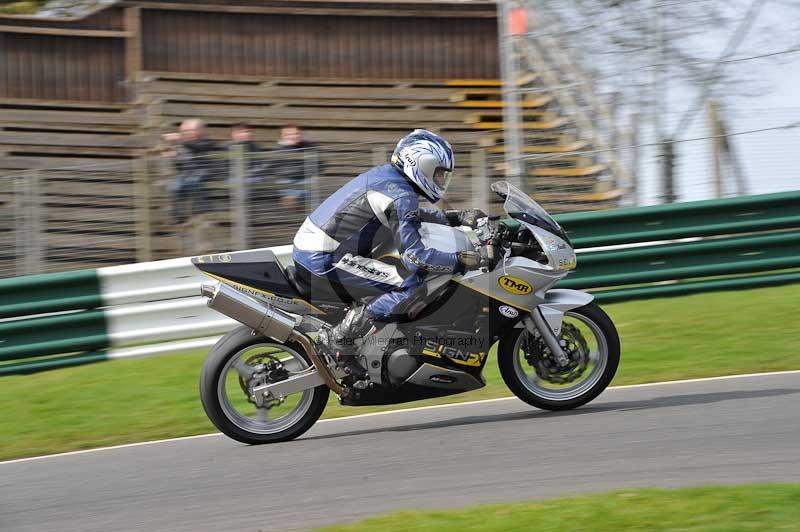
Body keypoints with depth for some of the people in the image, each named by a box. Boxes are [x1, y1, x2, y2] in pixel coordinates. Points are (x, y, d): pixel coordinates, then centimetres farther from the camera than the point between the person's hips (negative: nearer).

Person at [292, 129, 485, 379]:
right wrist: (461, 261, -17)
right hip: (324, 260, -11)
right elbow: (414, 256, -22)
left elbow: (412, 214, 33)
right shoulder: (400, 195, -16)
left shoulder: (387, 175, 15)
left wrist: (457, 218, 25)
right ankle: (341, 338, -17)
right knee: (411, 286, -20)